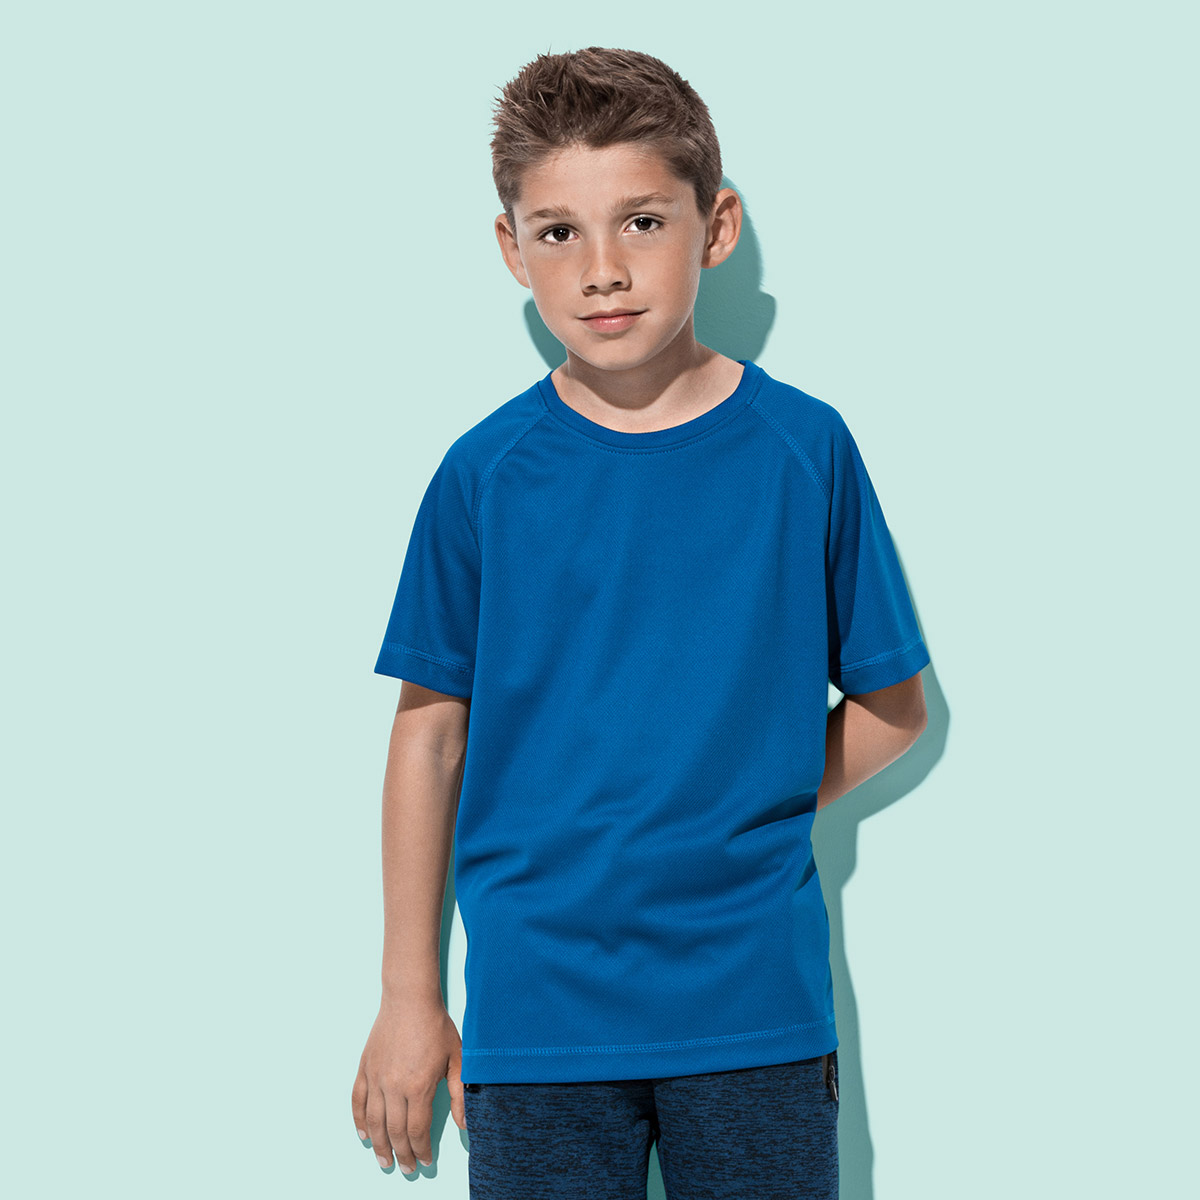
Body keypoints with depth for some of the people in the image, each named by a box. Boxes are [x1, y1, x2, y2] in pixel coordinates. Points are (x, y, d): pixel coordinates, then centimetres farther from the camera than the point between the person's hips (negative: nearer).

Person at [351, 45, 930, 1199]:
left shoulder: (804, 450, -3)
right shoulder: (485, 475, -3)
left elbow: (890, 707, 6)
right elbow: (432, 731, 4)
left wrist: (741, 817, -4)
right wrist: (409, 995, 6)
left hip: (757, 1007, 0)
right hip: (535, 1010, 0)